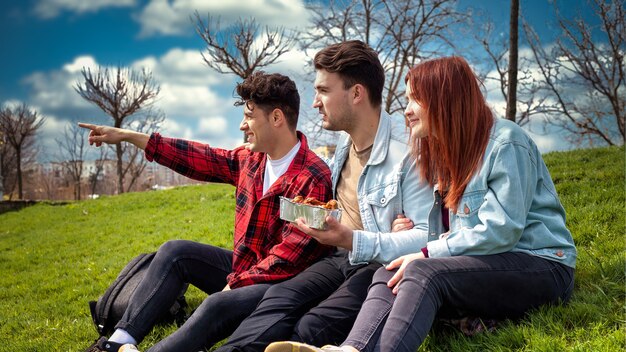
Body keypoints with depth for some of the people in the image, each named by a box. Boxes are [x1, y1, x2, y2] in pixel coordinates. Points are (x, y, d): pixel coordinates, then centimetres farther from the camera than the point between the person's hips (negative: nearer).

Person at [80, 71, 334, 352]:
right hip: (242, 269, 9)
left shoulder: (313, 179, -21)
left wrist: (234, 285, -19)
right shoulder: (251, 158, 5)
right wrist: (126, 136, 13)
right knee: (174, 252, 0)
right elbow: (198, 159, 11)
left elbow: (291, 258, -23)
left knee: (218, 306, -33)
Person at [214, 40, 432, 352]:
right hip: (340, 259, 7)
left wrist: (354, 241, -27)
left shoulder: (406, 153, -13)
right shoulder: (342, 149, 15)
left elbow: (428, 237, -20)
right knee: (278, 300, -25)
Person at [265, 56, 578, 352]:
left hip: (541, 265, -7)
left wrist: (427, 255, -16)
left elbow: (499, 231, -18)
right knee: (388, 275, -20)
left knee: (422, 272, -31)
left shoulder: (505, 144, -10)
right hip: (485, 267, 7)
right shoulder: (445, 152, 17)